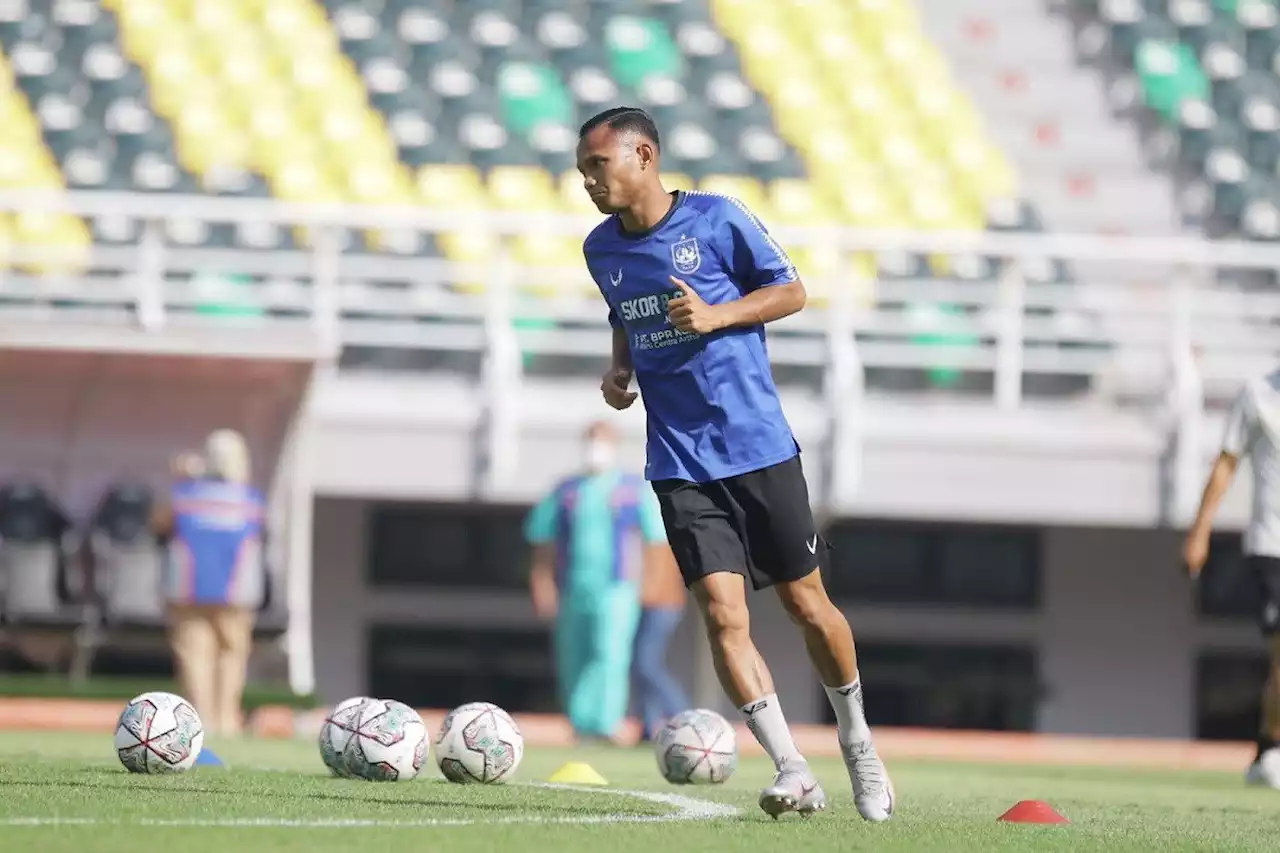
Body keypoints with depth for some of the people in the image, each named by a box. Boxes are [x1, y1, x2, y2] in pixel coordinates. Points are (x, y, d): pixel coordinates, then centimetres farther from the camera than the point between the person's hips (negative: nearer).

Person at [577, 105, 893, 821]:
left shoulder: (717, 218, -7)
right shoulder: (601, 249, 7)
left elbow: (791, 291, 0)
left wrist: (717, 315, -15)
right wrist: (620, 371, 5)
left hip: (759, 446, -3)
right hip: (680, 462, 3)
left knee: (808, 603, 5)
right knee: (723, 615, -12)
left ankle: (859, 744, 28)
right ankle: (794, 774, -9)